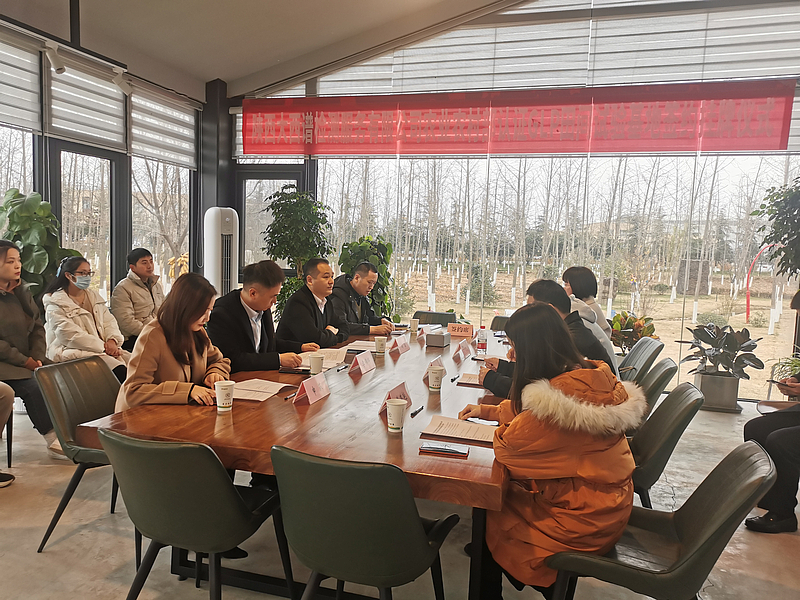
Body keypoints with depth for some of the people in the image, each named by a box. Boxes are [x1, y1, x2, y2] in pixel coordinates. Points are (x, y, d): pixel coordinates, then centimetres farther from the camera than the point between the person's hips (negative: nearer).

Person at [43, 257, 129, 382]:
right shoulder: (56, 303, -2)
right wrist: (103, 346, -17)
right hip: (72, 351, -7)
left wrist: (112, 340, -7)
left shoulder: (94, 296, 20)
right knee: (121, 371, -31)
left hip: (102, 348, 7)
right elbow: (69, 335, -13)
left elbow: (109, 320, 15)